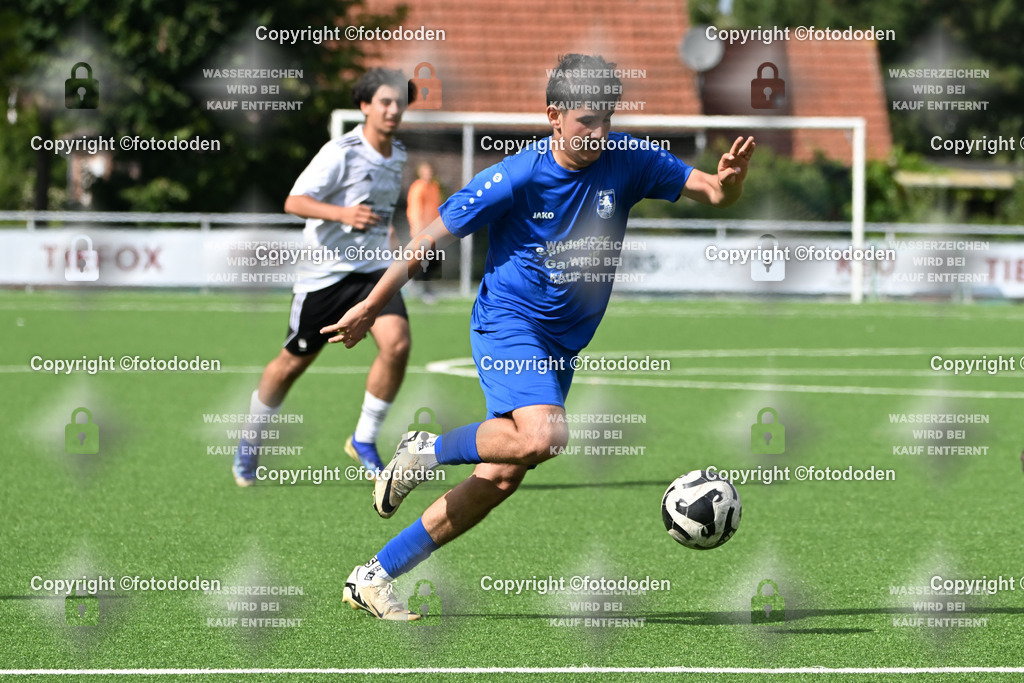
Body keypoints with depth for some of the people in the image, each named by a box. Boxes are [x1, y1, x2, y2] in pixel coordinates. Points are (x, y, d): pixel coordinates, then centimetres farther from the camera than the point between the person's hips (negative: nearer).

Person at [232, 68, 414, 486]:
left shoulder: (397, 156, 8)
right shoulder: (340, 153, -15)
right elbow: (294, 202, -24)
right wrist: (343, 214, -37)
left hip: (373, 268, 5)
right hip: (325, 270, -5)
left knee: (397, 343, -21)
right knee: (294, 362, 8)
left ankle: (364, 440, -5)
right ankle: (250, 441, 32)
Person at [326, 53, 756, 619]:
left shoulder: (626, 162, -5)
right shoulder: (515, 178, -15)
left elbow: (714, 193, -5)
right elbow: (431, 238, -6)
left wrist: (729, 179, -31)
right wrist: (370, 308, -2)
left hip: (561, 346, 6)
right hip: (507, 323, -6)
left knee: (500, 478, 2)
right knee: (542, 436, -32)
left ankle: (373, 577, 11)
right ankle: (429, 450, -5)